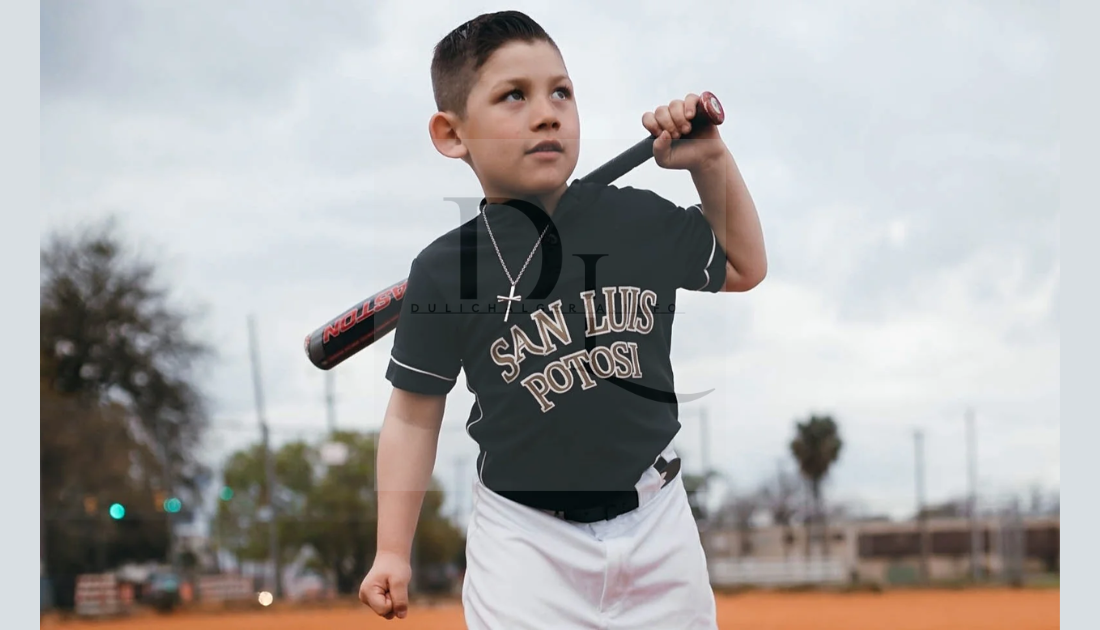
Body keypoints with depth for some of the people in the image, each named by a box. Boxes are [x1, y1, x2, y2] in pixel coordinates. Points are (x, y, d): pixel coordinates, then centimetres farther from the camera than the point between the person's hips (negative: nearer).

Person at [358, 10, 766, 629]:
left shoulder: (643, 221, -1)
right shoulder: (444, 270, -7)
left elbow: (744, 268, 17)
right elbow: (415, 415, 0)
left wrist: (712, 161, 3)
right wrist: (394, 552, -3)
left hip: (656, 522, 3)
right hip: (526, 542, -3)